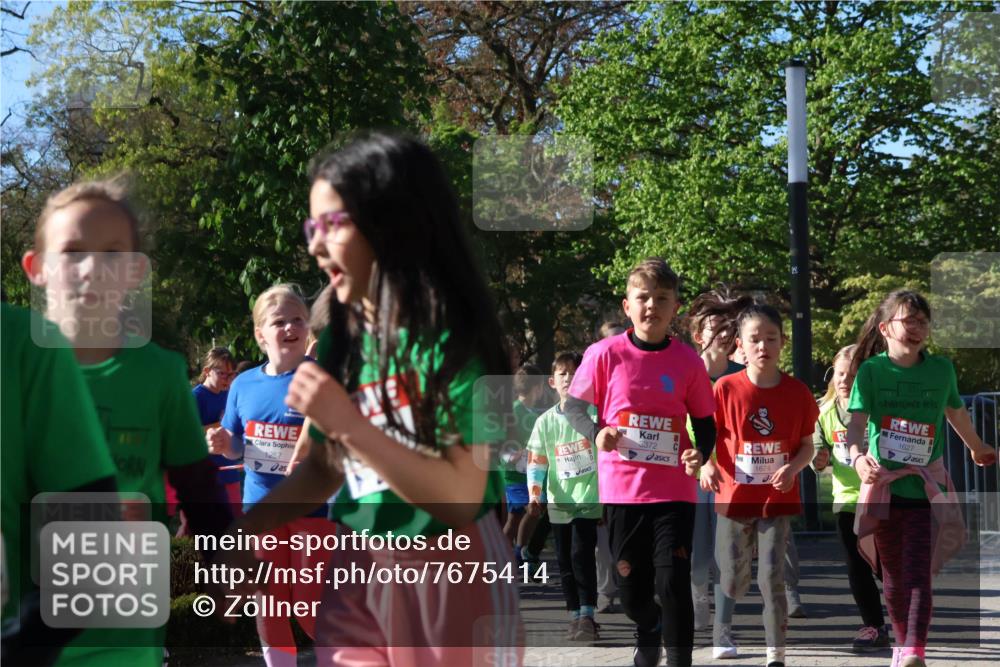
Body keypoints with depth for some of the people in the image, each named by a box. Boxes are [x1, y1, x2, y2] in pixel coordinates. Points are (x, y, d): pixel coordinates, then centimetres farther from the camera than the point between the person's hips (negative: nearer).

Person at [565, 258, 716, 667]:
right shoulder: (605, 354, -5)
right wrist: (595, 432, -16)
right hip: (621, 491, 1)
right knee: (632, 590, 11)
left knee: (673, 584, -11)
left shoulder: (688, 362, -3)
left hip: (673, 491, -1)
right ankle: (649, 633, 45)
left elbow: (705, 422, 7)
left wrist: (700, 454, -14)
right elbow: (574, 405, 4)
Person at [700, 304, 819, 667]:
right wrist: (707, 466, -19)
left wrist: (792, 467, -17)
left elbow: (807, 445, 3)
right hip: (734, 498, 0)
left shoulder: (797, 392, -5)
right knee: (732, 582, 9)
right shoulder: (725, 388, -8)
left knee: (772, 578, -6)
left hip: (779, 499, 0)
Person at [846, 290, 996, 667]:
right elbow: (856, 422, -17)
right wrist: (858, 456, -38)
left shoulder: (941, 369, 0)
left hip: (926, 487, 0)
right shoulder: (871, 370, -6)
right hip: (882, 484, 0)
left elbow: (956, 412, 20)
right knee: (893, 573, 11)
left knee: (919, 572, -12)